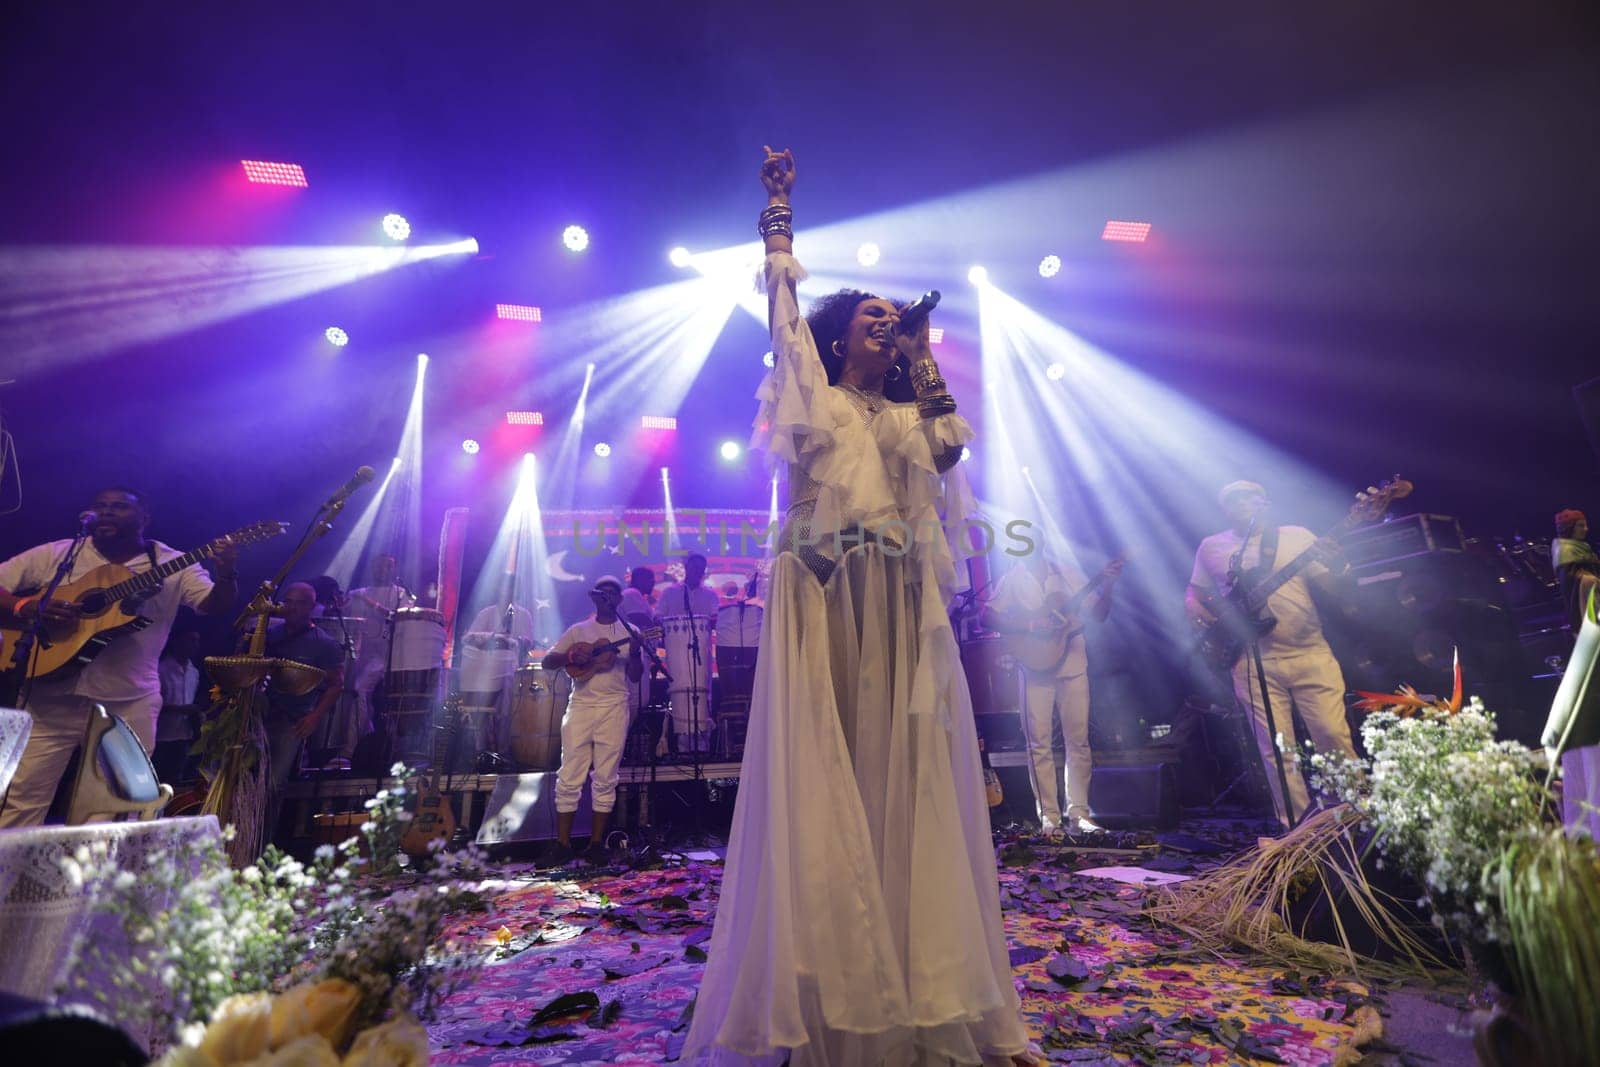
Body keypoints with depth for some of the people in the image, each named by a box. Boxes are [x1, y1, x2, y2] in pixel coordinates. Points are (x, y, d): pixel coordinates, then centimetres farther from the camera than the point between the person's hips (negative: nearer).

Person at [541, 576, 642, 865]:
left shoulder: (629, 632, 10)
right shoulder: (578, 630, 12)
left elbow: (635, 676, 5)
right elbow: (547, 662, 8)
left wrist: (635, 653, -14)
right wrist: (570, 656, -11)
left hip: (614, 709, 0)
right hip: (580, 707, 0)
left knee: (605, 779, 1)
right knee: (569, 778, -1)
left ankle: (596, 843, 11)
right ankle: (563, 845, 7)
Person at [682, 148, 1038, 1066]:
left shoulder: (909, 416, 24)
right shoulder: (816, 399, 15)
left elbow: (951, 450, 5)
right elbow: (784, 309, 11)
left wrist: (926, 364, 11)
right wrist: (779, 214, 15)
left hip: (900, 611, 4)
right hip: (825, 601, -3)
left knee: (907, 782, 2)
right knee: (821, 780, -5)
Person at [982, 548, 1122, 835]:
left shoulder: (1068, 574, 10)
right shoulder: (1012, 580, 5)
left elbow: (1098, 614, 8)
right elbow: (988, 617, -4)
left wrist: (1107, 586, -9)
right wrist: (1029, 624, -15)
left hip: (1073, 666, 2)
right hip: (1036, 668, -2)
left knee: (1078, 741, 1)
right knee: (1039, 743, -2)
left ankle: (1078, 814, 9)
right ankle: (1049, 816, 5)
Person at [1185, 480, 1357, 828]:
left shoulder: (1297, 536, 6)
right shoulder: (1211, 547, 9)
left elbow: (1336, 588, 2)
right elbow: (1193, 596, 16)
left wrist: (1337, 563, -20)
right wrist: (1203, 616, -6)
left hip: (1310, 653, 0)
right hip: (1254, 661, 0)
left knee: (1334, 737, -3)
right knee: (1277, 749, 2)